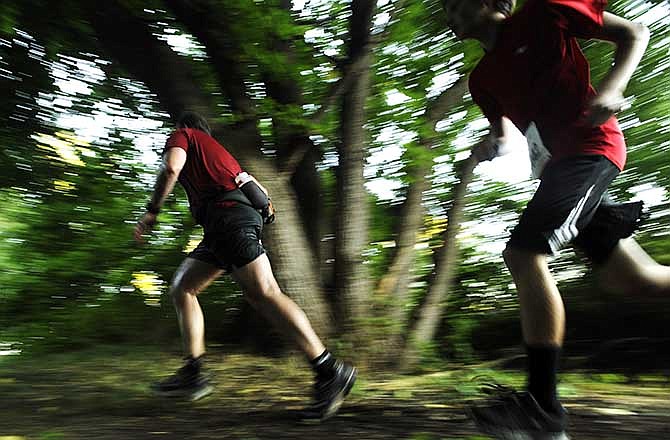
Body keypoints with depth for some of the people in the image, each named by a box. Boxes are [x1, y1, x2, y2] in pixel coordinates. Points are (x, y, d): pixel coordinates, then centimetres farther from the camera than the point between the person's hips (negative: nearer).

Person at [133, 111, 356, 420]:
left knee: (263, 293, -19)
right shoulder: (216, 149, 36)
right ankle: (192, 375, 8)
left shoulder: (183, 135, 15)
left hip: (228, 214, -9)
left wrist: (151, 212, -2)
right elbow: (259, 190, 29)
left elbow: (172, 167, -9)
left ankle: (331, 372, -21)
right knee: (181, 288, 12)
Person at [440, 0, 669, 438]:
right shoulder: (482, 78, 17)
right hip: (556, 164, 8)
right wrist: (491, 144, -1)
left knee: (523, 254, -21)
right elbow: (503, 133, 23)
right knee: (631, 278, 6)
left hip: (590, 144, -7)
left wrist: (612, 88, -15)